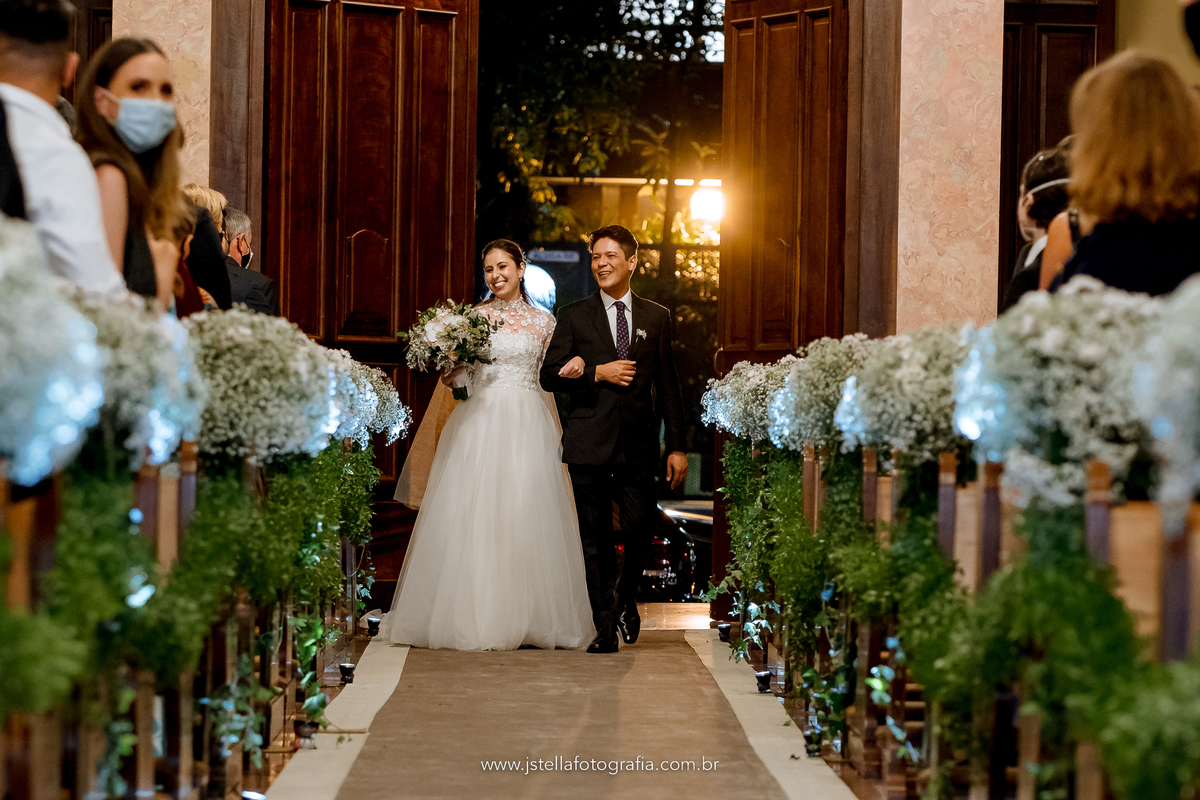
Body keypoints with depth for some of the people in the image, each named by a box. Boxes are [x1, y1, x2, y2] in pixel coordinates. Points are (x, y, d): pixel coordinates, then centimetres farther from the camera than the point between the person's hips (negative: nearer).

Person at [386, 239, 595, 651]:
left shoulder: (543, 322, 11)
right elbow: (449, 378, 8)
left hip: (527, 426, 0)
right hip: (479, 423, 0)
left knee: (526, 519, -3)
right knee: (473, 519, -5)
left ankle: (526, 620, 4)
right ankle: (473, 616, 1)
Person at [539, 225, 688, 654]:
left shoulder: (656, 317, 10)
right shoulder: (574, 317, 6)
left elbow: (667, 386, 10)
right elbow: (549, 376, 2)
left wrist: (677, 446, 5)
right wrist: (598, 373, -11)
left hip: (638, 444, 1)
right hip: (589, 443, -1)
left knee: (642, 526, -6)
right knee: (595, 537, 2)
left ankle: (626, 596, 24)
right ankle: (605, 625, 11)